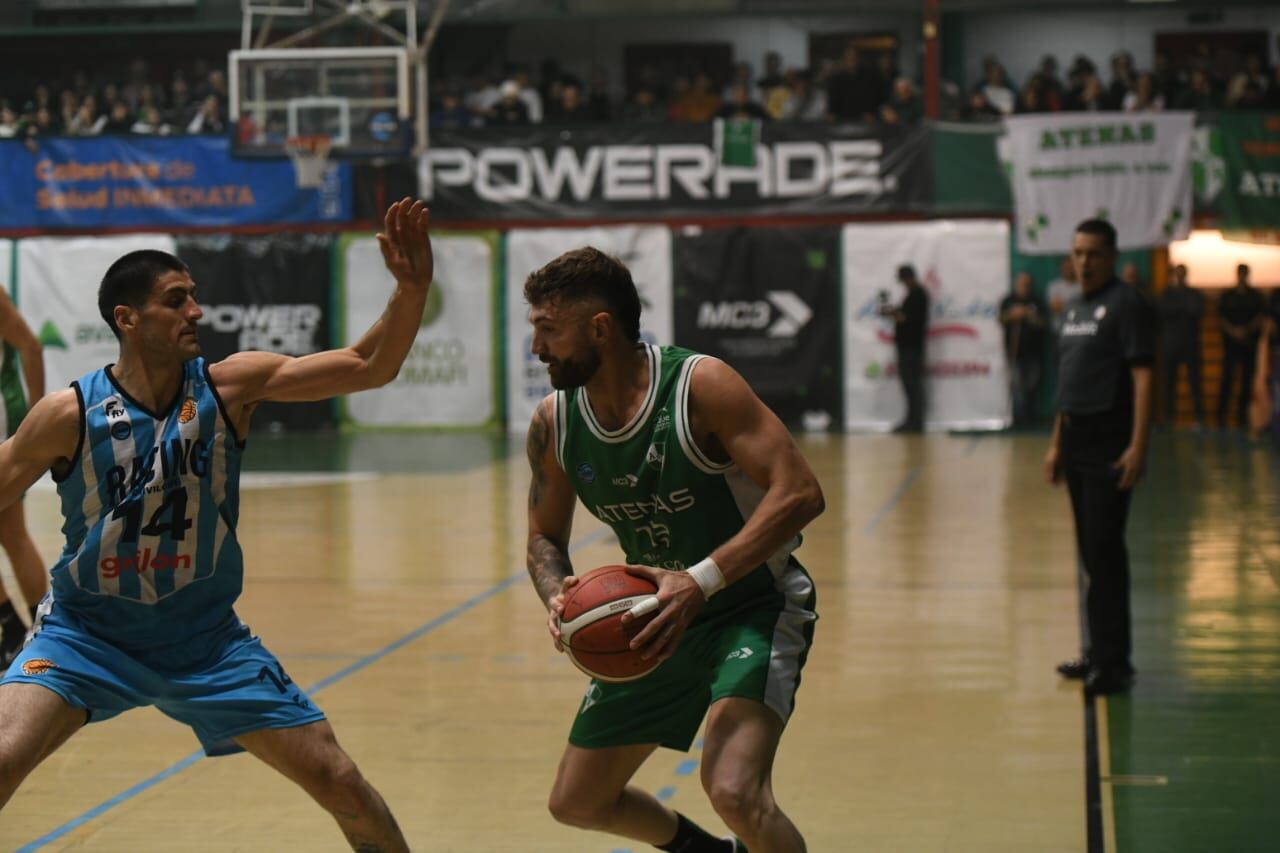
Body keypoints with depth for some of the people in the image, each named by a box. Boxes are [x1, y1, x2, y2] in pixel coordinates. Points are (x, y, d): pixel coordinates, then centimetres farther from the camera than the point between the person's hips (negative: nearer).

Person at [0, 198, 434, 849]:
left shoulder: (230, 387, -9)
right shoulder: (69, 415, -15)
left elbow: (369, 367, -12)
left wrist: (412, 288, -27)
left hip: (206, 640, 2)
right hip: (87, 635, -2)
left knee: (340, 783, 0)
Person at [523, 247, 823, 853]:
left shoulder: (700, 385, -24)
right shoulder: (553, 423, -6)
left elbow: (799, 494, -29)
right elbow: (545, 537, 8)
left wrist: (700, 581, -38)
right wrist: (557, 596, -16)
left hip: (754, 606, -7)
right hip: (658, 621, 7)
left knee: (734, 792, -30)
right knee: (576, 803, 14)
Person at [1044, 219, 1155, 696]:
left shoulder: (1126, 305, -9)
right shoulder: (1076, 311, 16)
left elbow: (1142, 378, -16)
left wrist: (1138, 447, -23)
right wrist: (1056, 444, 20)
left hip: (1110, 446, -8)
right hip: (1077, 442, 8)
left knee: (1104, 550, -9)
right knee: (1091, 552, 13)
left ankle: (1112, 662, -6)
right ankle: (1098, 651, 21)